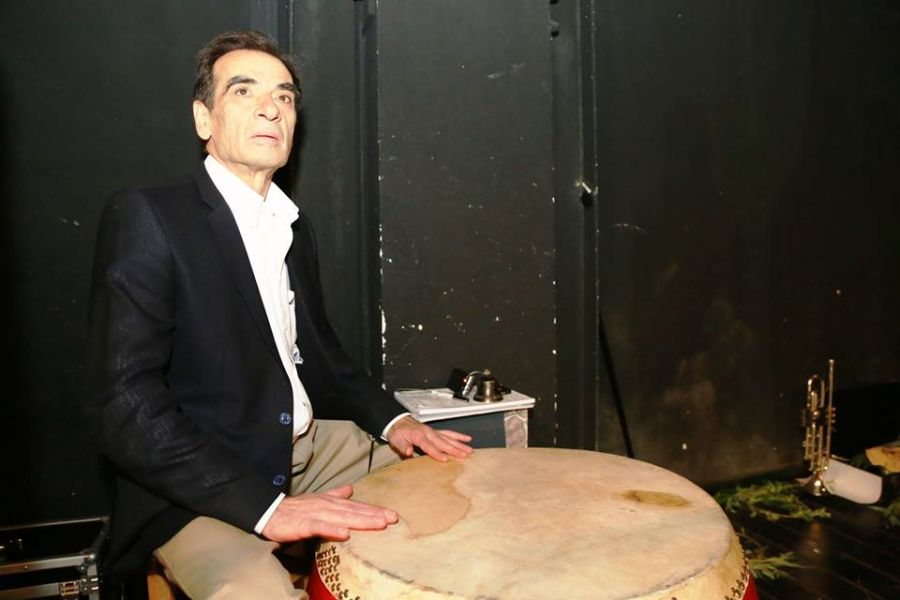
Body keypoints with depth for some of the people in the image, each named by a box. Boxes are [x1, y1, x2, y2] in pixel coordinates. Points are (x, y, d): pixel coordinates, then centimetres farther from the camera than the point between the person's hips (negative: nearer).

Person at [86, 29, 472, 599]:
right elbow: (127, 408, -20)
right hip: (199, 488, -7)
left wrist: (391, 418, 2)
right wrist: (266, 505, -28)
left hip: (312, 446, 8)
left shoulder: (296, 226, 10)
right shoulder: (146, 218, -13)